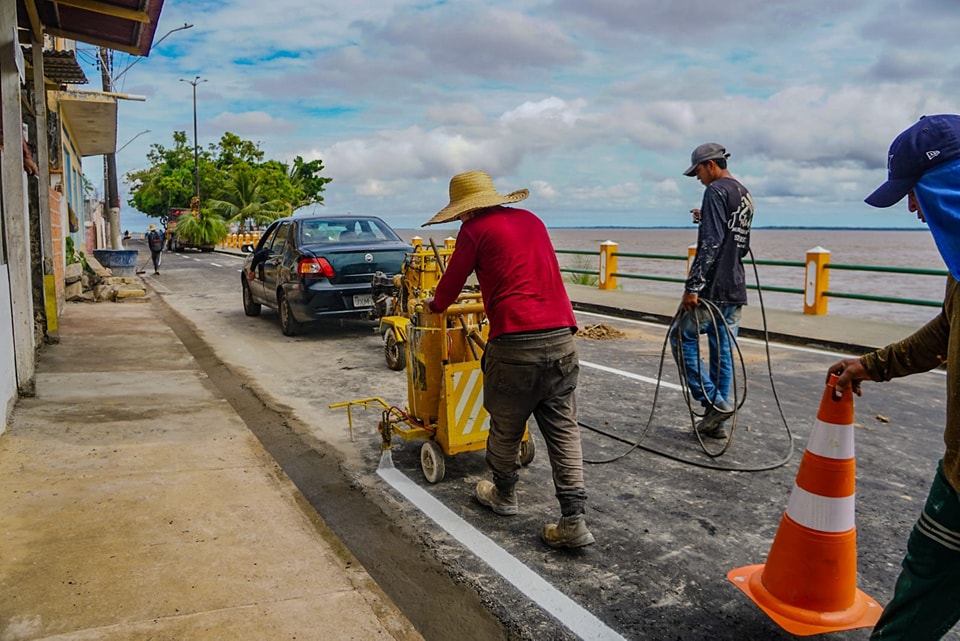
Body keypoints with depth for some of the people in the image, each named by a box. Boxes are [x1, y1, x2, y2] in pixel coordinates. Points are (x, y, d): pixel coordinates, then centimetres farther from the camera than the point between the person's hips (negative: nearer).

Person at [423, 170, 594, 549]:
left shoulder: (475, 228, 1)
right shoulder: (531, 220, 20)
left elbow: (451, 283, 9)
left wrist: (435, 305, 30)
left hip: (515, 343, -6)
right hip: (561, 336, 6)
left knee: (506, 426, 14)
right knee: (563, 428, 8)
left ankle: (503, 496, 35)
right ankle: (574, 520, 6)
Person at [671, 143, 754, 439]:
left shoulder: (716, 191, -9)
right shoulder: (745, 195, 19)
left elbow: (711, 243, -20)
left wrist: (692, 287, -21)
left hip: (712, 289, -9)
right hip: (736, 291, 9)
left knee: (683, 338, 2)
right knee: (723, 349, 10)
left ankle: (715, 402, -3)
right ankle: (717, 421, 15)